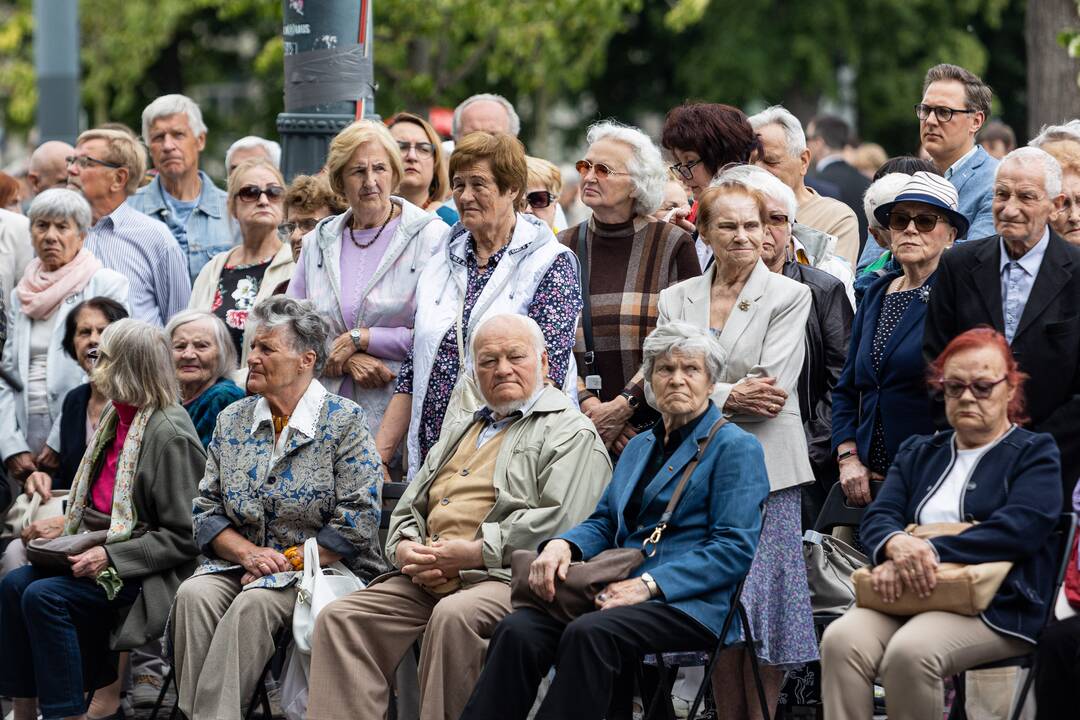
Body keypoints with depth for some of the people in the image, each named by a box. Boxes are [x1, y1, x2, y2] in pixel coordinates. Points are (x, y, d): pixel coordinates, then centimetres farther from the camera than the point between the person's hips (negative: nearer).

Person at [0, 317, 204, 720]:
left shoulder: (169, 435, -17)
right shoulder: (116, 417, 11)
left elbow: (183, 537, -17)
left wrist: (110, 557, -21)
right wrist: (67, 528, 6)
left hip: (149, 577, -9)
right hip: (101, 554, 9)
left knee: (45, 596, -25)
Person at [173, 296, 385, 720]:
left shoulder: (344, 421, -2)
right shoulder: (232, 422, 13)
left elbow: (357, 522, -10)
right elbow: (206, 511, 10)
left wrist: (286, 561, -13)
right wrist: (247, 552, -9)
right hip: (241, 564, 4)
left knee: (254, 603, -34)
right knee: (194, 595, -27)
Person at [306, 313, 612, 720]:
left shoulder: (571, 433, 3)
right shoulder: (458, 432, 29)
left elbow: (560, 521, -12)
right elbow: (408, 510, 29)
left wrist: (469, 554, -14)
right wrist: (406, 550, 3)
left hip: (506, 577, -7)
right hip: (425, 581, 7)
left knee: (454, 615, -38)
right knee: (339, 619, -14)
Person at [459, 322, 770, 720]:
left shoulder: (736, 447, 2)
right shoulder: (639, 447, 26)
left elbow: (735, 548, -8)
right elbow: (604, 523, 25)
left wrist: (650, 584, -17)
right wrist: (563, 544, 0)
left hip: (690, 603, -6)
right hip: (619, 590, 6)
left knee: (589, 633, -36)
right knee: (518, 629, -22)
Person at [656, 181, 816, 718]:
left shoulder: (789, 296, 2)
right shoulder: (676, 299, 12)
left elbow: (772, 391, -8)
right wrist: (730, 395, -12)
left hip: (764, 468, -3)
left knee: (760, 611, -6)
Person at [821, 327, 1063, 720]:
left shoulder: (1034, 453, 9)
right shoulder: (918, 452, 25)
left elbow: (1018, 530, -9)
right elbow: (877, 516, 11)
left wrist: (929, 553, -17)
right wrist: (897, 545, -16)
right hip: (904, 595, 5)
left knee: (910, 652, -35)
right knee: (841, 640, -28)